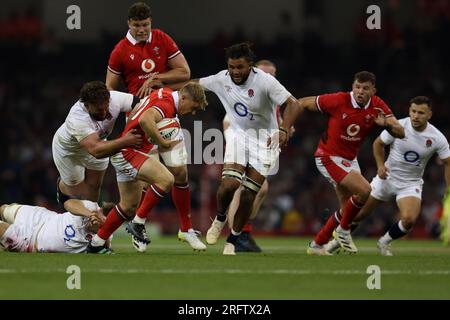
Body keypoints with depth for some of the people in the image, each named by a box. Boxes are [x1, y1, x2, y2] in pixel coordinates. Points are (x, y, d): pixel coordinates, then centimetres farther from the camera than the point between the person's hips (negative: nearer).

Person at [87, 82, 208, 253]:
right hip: (128, 153, -11)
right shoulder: (167, 104, -20)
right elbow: (145, 119, -40)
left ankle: (96, 243, 27)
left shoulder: (164, 93, 10)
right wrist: (163, 143, -28)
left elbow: (136, 111, 25)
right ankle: (138, 223, -13)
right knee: (166, 179, -26)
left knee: (129, 206, 18)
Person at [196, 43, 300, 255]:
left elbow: (293, 105, -25)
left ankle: (232, 241, 12)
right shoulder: (222, 79, -8)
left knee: (249, 193, -4)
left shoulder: (265, 81, -21)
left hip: (264, 139, -2)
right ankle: (220, 218, 11)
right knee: (230, 183, -20)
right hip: (238, 134, 2)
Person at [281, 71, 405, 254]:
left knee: (347, 208, 12)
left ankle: (317, 245, 28)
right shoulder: (338, 101, -21)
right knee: (364, 190, -23)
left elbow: (400, 133, -14)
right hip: (329, 157, -7)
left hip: (350, 160, 7)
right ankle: (343, 230, -2)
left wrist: (386, 124, -35)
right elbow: (301, 104, -13)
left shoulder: (378, 107, -8)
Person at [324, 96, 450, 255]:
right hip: (387, 177, 1)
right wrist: (380, 165, -13)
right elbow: (378, 143, 1)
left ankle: (384, 242, 5)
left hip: (411, 183, -1)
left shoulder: (437, 138, -15)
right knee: (359, 212, 3)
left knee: (409, 219, -24)